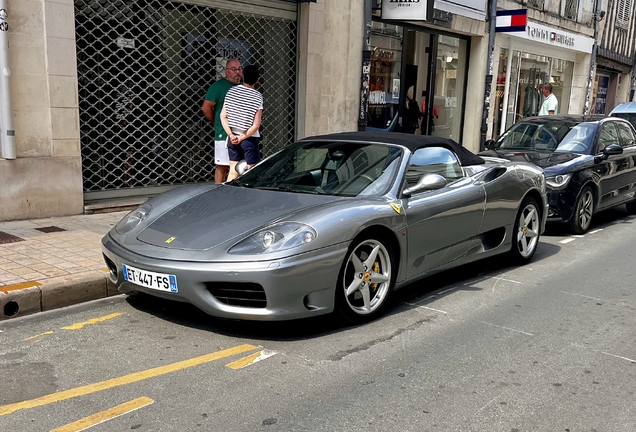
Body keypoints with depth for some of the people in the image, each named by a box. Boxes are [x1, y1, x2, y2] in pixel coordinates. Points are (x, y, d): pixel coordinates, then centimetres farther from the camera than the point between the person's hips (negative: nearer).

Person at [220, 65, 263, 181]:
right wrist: (242, 137, -7)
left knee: (233, 171, 11)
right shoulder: (257, 97, -10)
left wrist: (231, 135, -4)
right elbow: (256, 125, -14)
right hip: (249, 139, -4)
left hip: (232, 138, 4)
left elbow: (223, 116, -1)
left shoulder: (231, 91, 0)